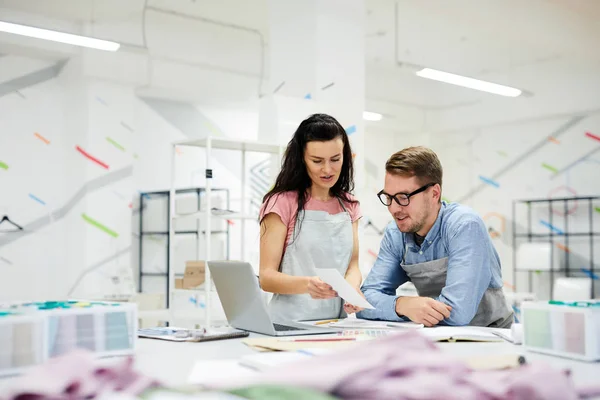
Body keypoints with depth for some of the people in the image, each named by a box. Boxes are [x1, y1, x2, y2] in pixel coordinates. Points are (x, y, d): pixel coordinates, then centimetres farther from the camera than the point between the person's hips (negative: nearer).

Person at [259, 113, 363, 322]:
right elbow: (266, 276, -8)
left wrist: (352, 289, -13)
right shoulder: (282, 202, -4)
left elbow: (352, 264, 8)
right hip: (290, 324, -4)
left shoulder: (349, 205, 12)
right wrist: (306, 284, -26)